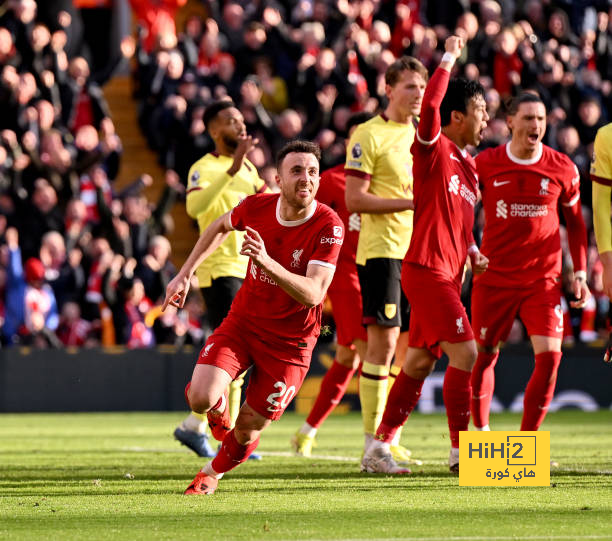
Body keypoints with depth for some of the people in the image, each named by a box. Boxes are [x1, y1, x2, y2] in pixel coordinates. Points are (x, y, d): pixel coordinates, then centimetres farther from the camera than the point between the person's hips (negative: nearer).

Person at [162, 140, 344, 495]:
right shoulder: (257, 206, -12)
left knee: (248, 429, 2)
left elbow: (313, 293, -32)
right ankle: (220, 417, 19)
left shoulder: (329, 226, -22)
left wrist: (267, 262, -46)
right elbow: (220, 227, 14)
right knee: (201, 398, -20)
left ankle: (214, 472, 37)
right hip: (243, 322, 2)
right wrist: (185, 274, 10)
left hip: (291, 342, -2)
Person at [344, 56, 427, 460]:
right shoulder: (369, 135, -6)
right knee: (383, 343, -10)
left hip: (417, 252, 7)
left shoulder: (421, 136, 16)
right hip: (382, 250, -7)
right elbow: (355, 200, -12)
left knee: (410, 348, 6)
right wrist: (410, 202, -18)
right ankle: (372, 443, -7)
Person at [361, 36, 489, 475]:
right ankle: (460, 451, -9)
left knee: (420, 363, 10)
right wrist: (449, 59, -18)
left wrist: (473, 252, 12)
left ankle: (379, 449, 15)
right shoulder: (435, 151, -7)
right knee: (464, 351, -13)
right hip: (427, 269, -9)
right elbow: (429, 106, -27)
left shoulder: (468, 167, 19)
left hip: (446, 274, 9)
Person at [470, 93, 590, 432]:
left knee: (549, 356, -12)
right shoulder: (484, 164, -3)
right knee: (483, 356, 2)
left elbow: (575, 223, 12)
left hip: (543, 280, 0)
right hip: (494, 275, 0)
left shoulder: (563, 169, 0)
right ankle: (480, 432, 22)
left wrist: (580, 274, 7)